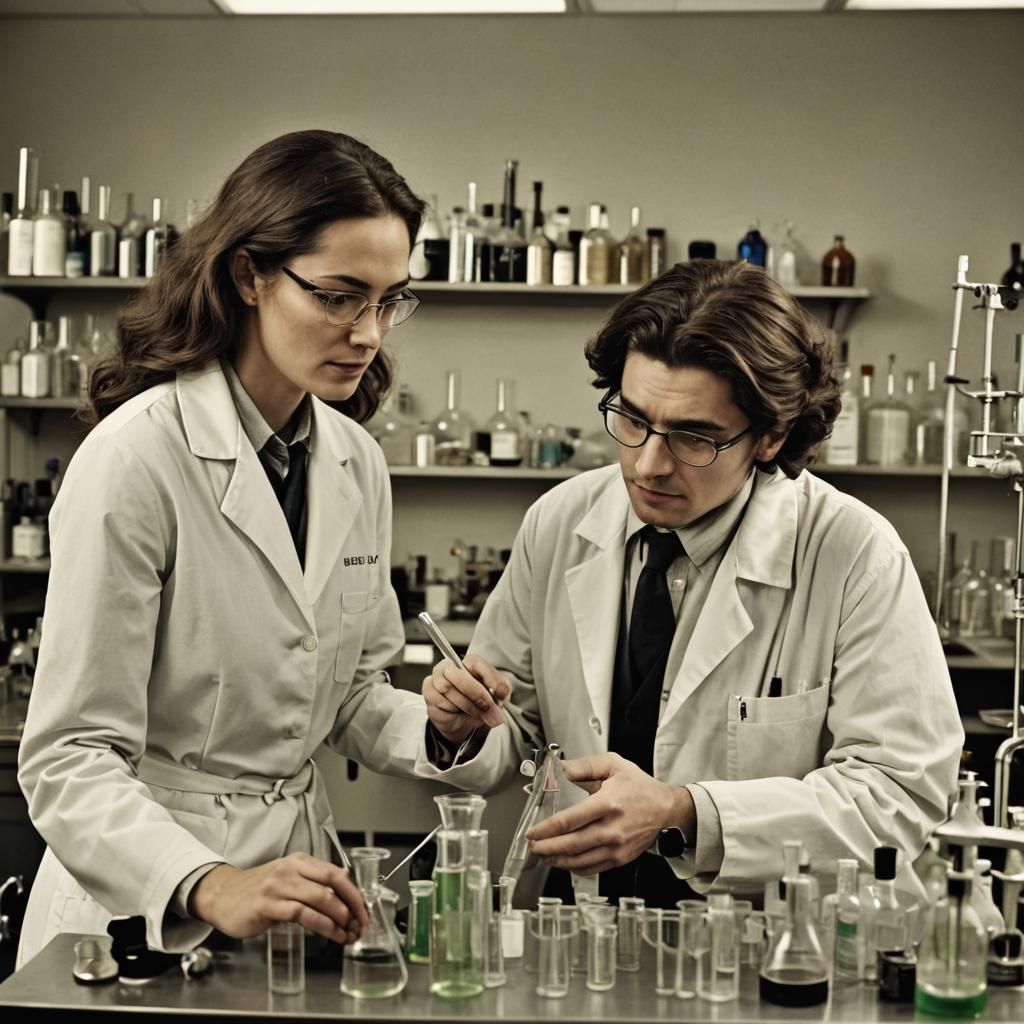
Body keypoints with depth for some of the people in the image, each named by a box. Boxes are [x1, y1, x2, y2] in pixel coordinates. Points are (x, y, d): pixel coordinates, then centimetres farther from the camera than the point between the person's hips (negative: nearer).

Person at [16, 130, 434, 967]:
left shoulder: (357, 464, 3)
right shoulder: (138, 454, -17)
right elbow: (71, 758, -19)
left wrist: (437, 726, -7)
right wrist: (211, 887, -33)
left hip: (299, 858, 6)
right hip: (142, 902, -5)